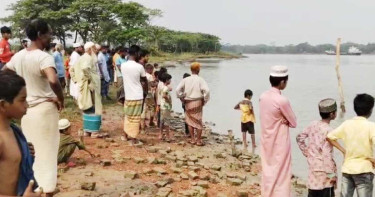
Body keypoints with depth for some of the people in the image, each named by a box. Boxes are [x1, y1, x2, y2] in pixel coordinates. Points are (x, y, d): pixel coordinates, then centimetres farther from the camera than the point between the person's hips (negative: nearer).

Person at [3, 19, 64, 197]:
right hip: (44, 109, -7)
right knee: (46, 153, 3)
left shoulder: (18, 56, 5)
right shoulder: (44, 57, -19)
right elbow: (53, 81, -36)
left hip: (26, 110, 7)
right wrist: (61, 100, -20)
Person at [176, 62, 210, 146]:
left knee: (190, 121, 14)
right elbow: (206, 90, -19)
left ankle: (192, 139, 16)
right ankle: (198, 140, 10)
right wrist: (204, 100, -6)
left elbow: (178, 90, -5)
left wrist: (182, 99, 5)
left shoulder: (185, 80, 0)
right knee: (198, 121, 7)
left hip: (188, 103, 2)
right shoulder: (200, 80, -8)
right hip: (198, 102, -2)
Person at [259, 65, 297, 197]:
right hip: (279, 144, -7)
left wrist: (282, 120, -4)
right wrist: (286, 121, 4)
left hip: (266, 142, 7)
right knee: (281, 176, 3)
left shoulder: (263, 96, 0)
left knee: (268, 173, 16)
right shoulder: (282, 100, -21)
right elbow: (294, 123, -11)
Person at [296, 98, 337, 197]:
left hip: (313, 167, 7)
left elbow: (300, 138, 13)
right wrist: (331, 174, -14)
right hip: (323, 170, -7)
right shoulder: (328, 130, -19)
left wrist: (307, 152, 15)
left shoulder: (313, 125, 2)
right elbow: (327, 154, -21)